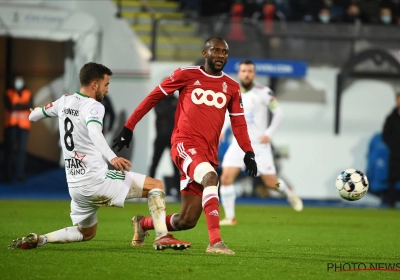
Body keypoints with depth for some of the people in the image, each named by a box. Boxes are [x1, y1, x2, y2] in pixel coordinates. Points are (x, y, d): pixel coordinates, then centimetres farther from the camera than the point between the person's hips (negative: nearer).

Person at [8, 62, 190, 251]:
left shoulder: (64, 101, 10)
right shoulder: (93, 106, -10)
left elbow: (33, 116, 24)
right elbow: (94, 131, -33)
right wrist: (112, 157, -46)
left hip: (75, 186, 7)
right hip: (96, 180, -7)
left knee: (86, 233, 26)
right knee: (156, 186, -1)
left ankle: (37, 240, 8)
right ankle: (162, 236, -16)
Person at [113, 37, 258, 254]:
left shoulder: (231, 87, 12)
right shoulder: (186, 74, 2)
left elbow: (238, 123, 16)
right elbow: (154, 96, 7)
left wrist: (248, 152, 2)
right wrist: (129, 127, 6)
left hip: (208, 154, 5)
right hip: (185, 145, -5)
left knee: (186, 221, 4)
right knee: (210, 177, -36)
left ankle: (143, 223, 34)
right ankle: (215, 242, -38)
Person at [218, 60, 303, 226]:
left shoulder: (263, 92, -7)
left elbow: (279, 113, -3)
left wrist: (269, 133, -12)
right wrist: (222, 130, 8)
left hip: (259, 145, -3)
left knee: (271, 183, 0)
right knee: (226, 178, -13)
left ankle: (288, 194, 35)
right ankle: (230, 217, -5)